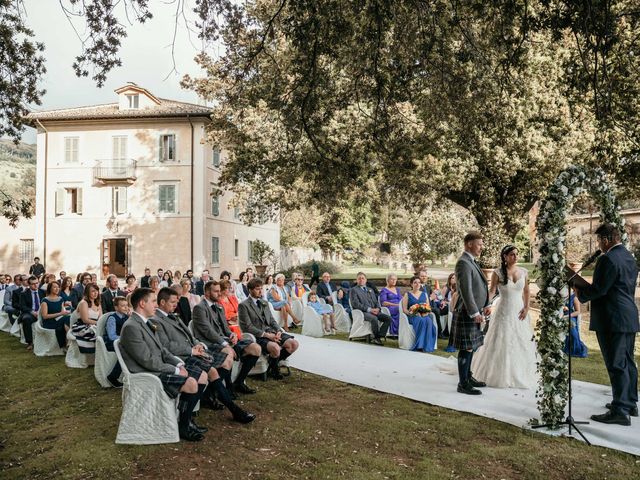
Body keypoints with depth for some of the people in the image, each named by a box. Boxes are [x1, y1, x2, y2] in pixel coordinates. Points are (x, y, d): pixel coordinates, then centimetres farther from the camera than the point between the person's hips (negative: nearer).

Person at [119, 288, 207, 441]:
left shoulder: (147, 322, 12)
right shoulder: (131, 327, -19)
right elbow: (148, 361, -22)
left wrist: (179, 363, 0)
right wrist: (176, 370, -16)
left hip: (158, 367, 10)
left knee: (202, 376, 3)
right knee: (191, 383, -25)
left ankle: (185, 417, 13)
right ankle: (183, 427, -5)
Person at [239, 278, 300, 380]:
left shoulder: (264, 303, 20)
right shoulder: (243, 305, -4)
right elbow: (247, 327, -11)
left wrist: (278, 331, -4)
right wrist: (266, 335, -18)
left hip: (271, 332, 7)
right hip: (257, 336, -7)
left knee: (294, 344, -13)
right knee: (275, 348, -35)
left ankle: (274, 363, 7)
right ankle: (273, 368, -2)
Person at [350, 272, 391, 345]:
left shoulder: (370, 290, 27)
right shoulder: (354, 290, 6)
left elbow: (376, 301, 21)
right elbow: (356, 304, -7)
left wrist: (377, 308, -4)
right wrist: (369, 309, -16)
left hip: (374, 311, 6)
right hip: (362, 312, -6)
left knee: (388, 318, -18)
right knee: (374, 318, -36)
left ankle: (379, 336, -16)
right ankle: (376, 337, -16)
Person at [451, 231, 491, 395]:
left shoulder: (471, 261, 16)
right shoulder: (463, 263, -17)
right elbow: (466, 291, -22)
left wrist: (485, 305, 16)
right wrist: (474, 313, -22)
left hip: (475, 311, 10)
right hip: (467, 313, -10)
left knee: (471, 347, 18)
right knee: (466, 348, -3)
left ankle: (468, 377, 30)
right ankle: (463, 384, 5)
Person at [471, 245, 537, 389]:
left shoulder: (523, 272, 4)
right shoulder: (498, 272, -6)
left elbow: (526, 291, 10)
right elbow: (492, 291, -7)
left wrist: (526, 307, -1)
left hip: (519, 311, 3)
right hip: (503, 311, -3)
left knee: (520, 343, 8)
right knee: (501, 343, 2)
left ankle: (519, 375, 23)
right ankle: (500, 375, 16)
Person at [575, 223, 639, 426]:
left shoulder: (608, 259, -18)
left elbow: (598, 289, -21)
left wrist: (580, 293, -4)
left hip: (612, 320, -10)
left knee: (616, 365, -5)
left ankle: (620, 411, 0)